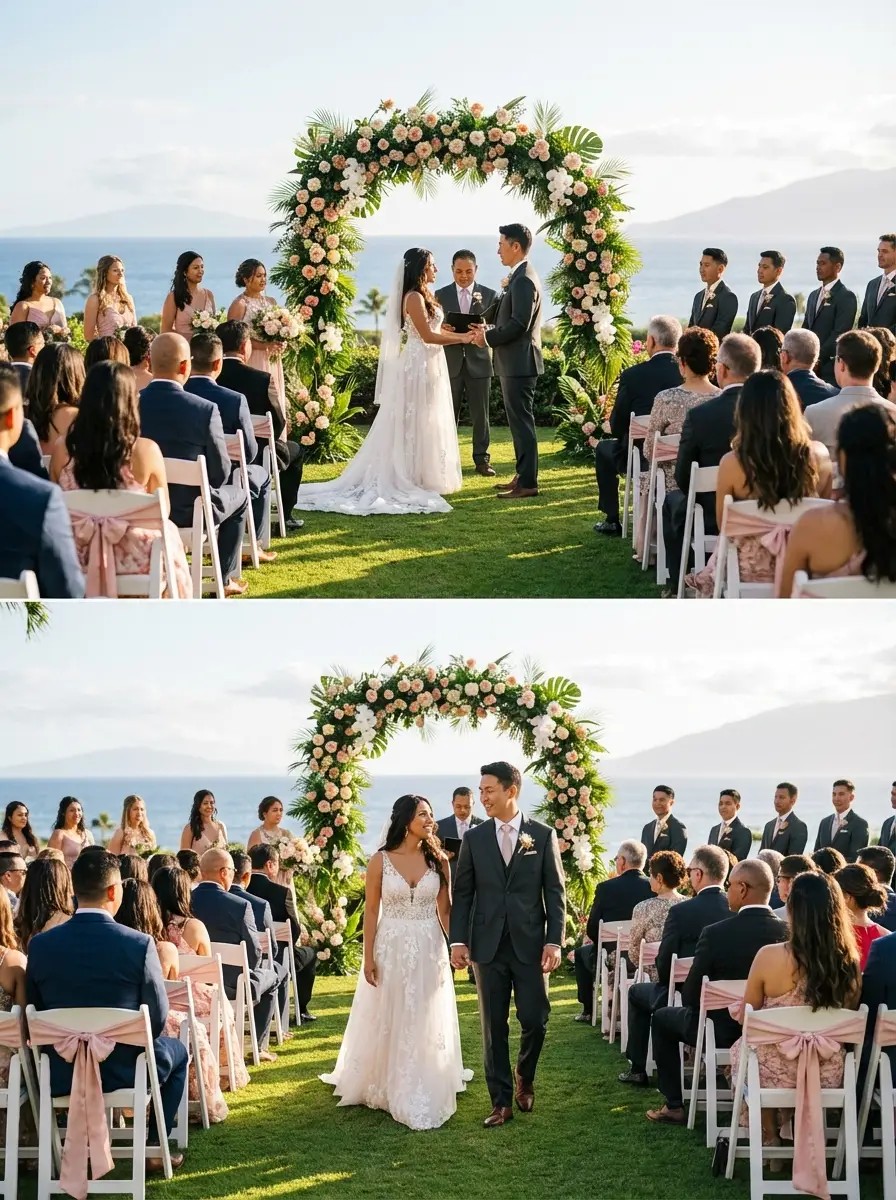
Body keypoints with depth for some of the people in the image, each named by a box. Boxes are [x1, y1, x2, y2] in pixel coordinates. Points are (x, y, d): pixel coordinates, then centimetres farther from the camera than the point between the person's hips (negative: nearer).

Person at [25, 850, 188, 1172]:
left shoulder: (40, 945, -10)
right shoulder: (140, 944, -18)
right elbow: (158, 1018, -11)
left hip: (60, 1076, 3)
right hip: (126, 1071, -3)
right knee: (177, 1051, 29)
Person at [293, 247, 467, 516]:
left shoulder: (424, 295, 15)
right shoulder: (414, 297, -15)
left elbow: (435, 330, 14)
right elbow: (427, 336, -18)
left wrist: (463, 335, 4)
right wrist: (462, 339, -13)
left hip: (430, 365, 10)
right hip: (419, 365, -10)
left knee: (427, 424, 11)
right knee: (414, 424, -5)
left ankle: (423, 477, 15)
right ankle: (412, 479, -2)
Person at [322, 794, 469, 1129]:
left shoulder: (438, 860, 0)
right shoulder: (380, 861, -5)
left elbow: (445, 910, 4)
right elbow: (371, 911, -3)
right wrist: (368, 957, -6)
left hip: (429, 950, 2)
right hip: (391, 949, -2)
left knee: (426, 1025, 6)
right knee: (386, 1023, 9)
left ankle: (422, 1095, 15)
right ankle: (382, 1087, 26)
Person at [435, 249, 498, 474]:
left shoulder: (489, 295, 4)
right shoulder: (440, 295, 6)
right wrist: (442, 329, -19)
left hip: (478, 363, 0)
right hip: (450, 363, 1)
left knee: (480, 415, 2)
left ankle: (481, 460, 8)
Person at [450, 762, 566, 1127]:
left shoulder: (543, 835, 1)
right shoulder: (474, 839, 5)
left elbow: (555, 892, 0)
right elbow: (462, 893, 6)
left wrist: (554, 941, -8)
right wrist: (458, 940, -3)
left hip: (530, 944, -1)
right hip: (488, 946, 1)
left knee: (535, 1020, -2)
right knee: (493, 1027, 3)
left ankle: (524, 1077, 27)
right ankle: (501, 1102, 10)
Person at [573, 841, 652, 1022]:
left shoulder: (605, 888, -16)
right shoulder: (654, 888, -9)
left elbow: (592, 931, -8)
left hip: (610, 959, -3)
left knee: (581, 952, 30)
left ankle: (588, 1011, 31)